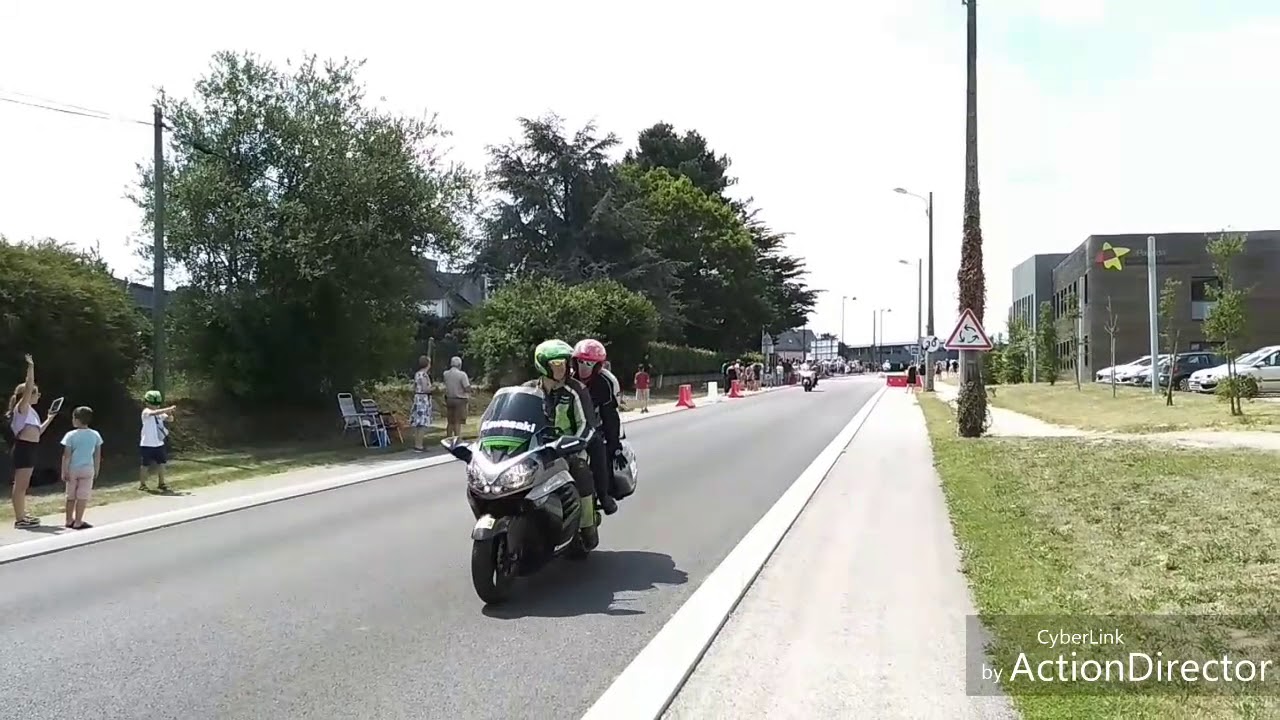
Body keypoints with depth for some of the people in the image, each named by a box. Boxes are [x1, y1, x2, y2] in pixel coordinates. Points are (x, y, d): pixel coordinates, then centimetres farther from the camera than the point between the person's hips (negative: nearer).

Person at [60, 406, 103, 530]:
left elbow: (66, 456, -8)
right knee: (82, 496, 2)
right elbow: (98, 455, 3)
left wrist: (64, 471, -2)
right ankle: (78, 522, 2)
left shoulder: (71, 435, -7)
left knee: (71, 496, 14)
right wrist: (96, 470, 12)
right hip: (87, 469, 0)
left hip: (72, 469, 0)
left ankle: (69, 520, 22)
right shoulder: (95, 435, 0)